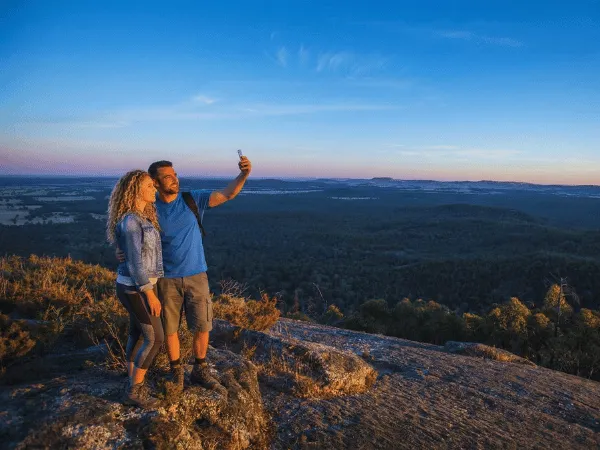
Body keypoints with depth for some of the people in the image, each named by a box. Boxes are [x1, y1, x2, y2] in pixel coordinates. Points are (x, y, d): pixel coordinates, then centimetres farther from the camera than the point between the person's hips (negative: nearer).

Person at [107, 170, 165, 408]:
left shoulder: (140, 217, 7)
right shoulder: (131, 221, -24)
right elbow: (135, 262, -24)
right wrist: (150, 294, -21)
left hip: (135, 284, 9)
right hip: (136, 287, -9)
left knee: (138, 334, 17)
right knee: (155, 338, 0)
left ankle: (134, 385, 30)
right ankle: (134, 392, 13)